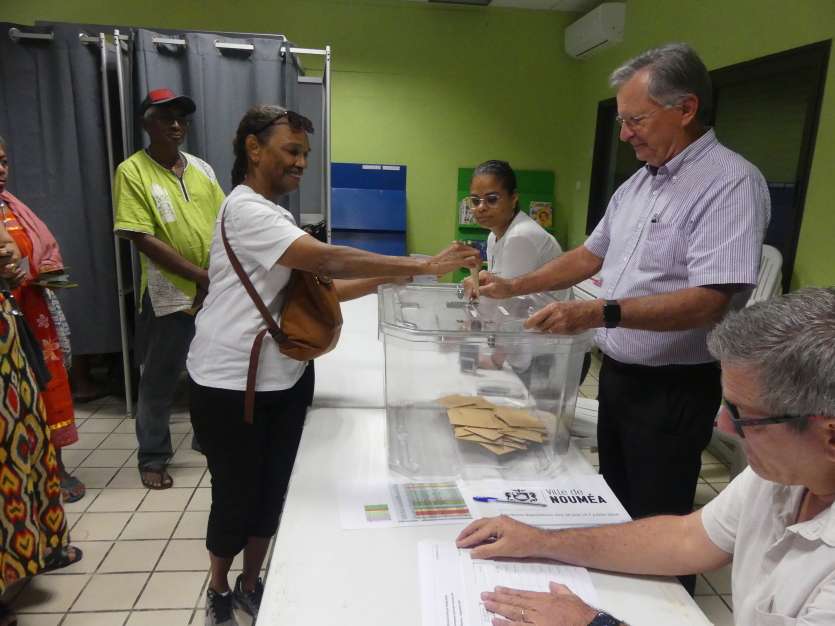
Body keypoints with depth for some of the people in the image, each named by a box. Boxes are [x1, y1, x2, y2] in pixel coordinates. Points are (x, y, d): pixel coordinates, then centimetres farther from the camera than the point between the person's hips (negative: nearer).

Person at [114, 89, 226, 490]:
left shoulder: (202, 168, 7)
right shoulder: (132, 171, -9)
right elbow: (143, 239, -16)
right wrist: (201, 276, -21)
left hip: (217, 292, 5)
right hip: (169, 296, -5)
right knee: (160, 380, 8)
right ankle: (152, 457, 26)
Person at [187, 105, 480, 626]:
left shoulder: (276, 215, 16)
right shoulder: (246, 209, -17)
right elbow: (329, 260, -27)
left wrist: (392, 278, -1)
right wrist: (422, 266, -25)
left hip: (284, 377, 8)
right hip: (231, 384, -8)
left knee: (272, 490, 15)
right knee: (237, 496, 8)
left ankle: (251, 583, 36)